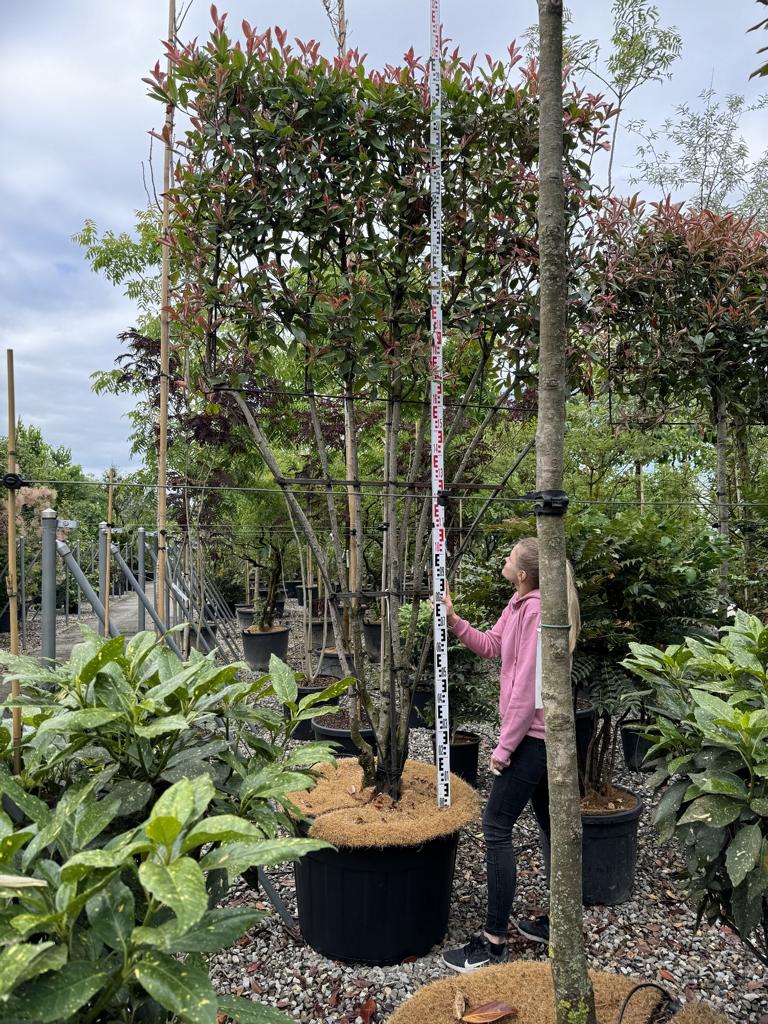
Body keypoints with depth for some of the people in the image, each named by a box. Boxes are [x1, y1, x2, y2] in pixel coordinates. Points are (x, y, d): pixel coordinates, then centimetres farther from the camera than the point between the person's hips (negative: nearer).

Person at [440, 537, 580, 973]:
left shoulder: (537, 613, -24)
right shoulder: (520, 605, 5)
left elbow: (529, 689, -24)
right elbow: (491, 645, 14)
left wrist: (505, 746, -17)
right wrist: (453, 619, 1)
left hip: (533, 736, -10)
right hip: (544, 737, 10)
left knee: (497, 827, -3)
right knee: (551, 824, 18)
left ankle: (493, 940, 8)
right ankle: (558, 922, 33)